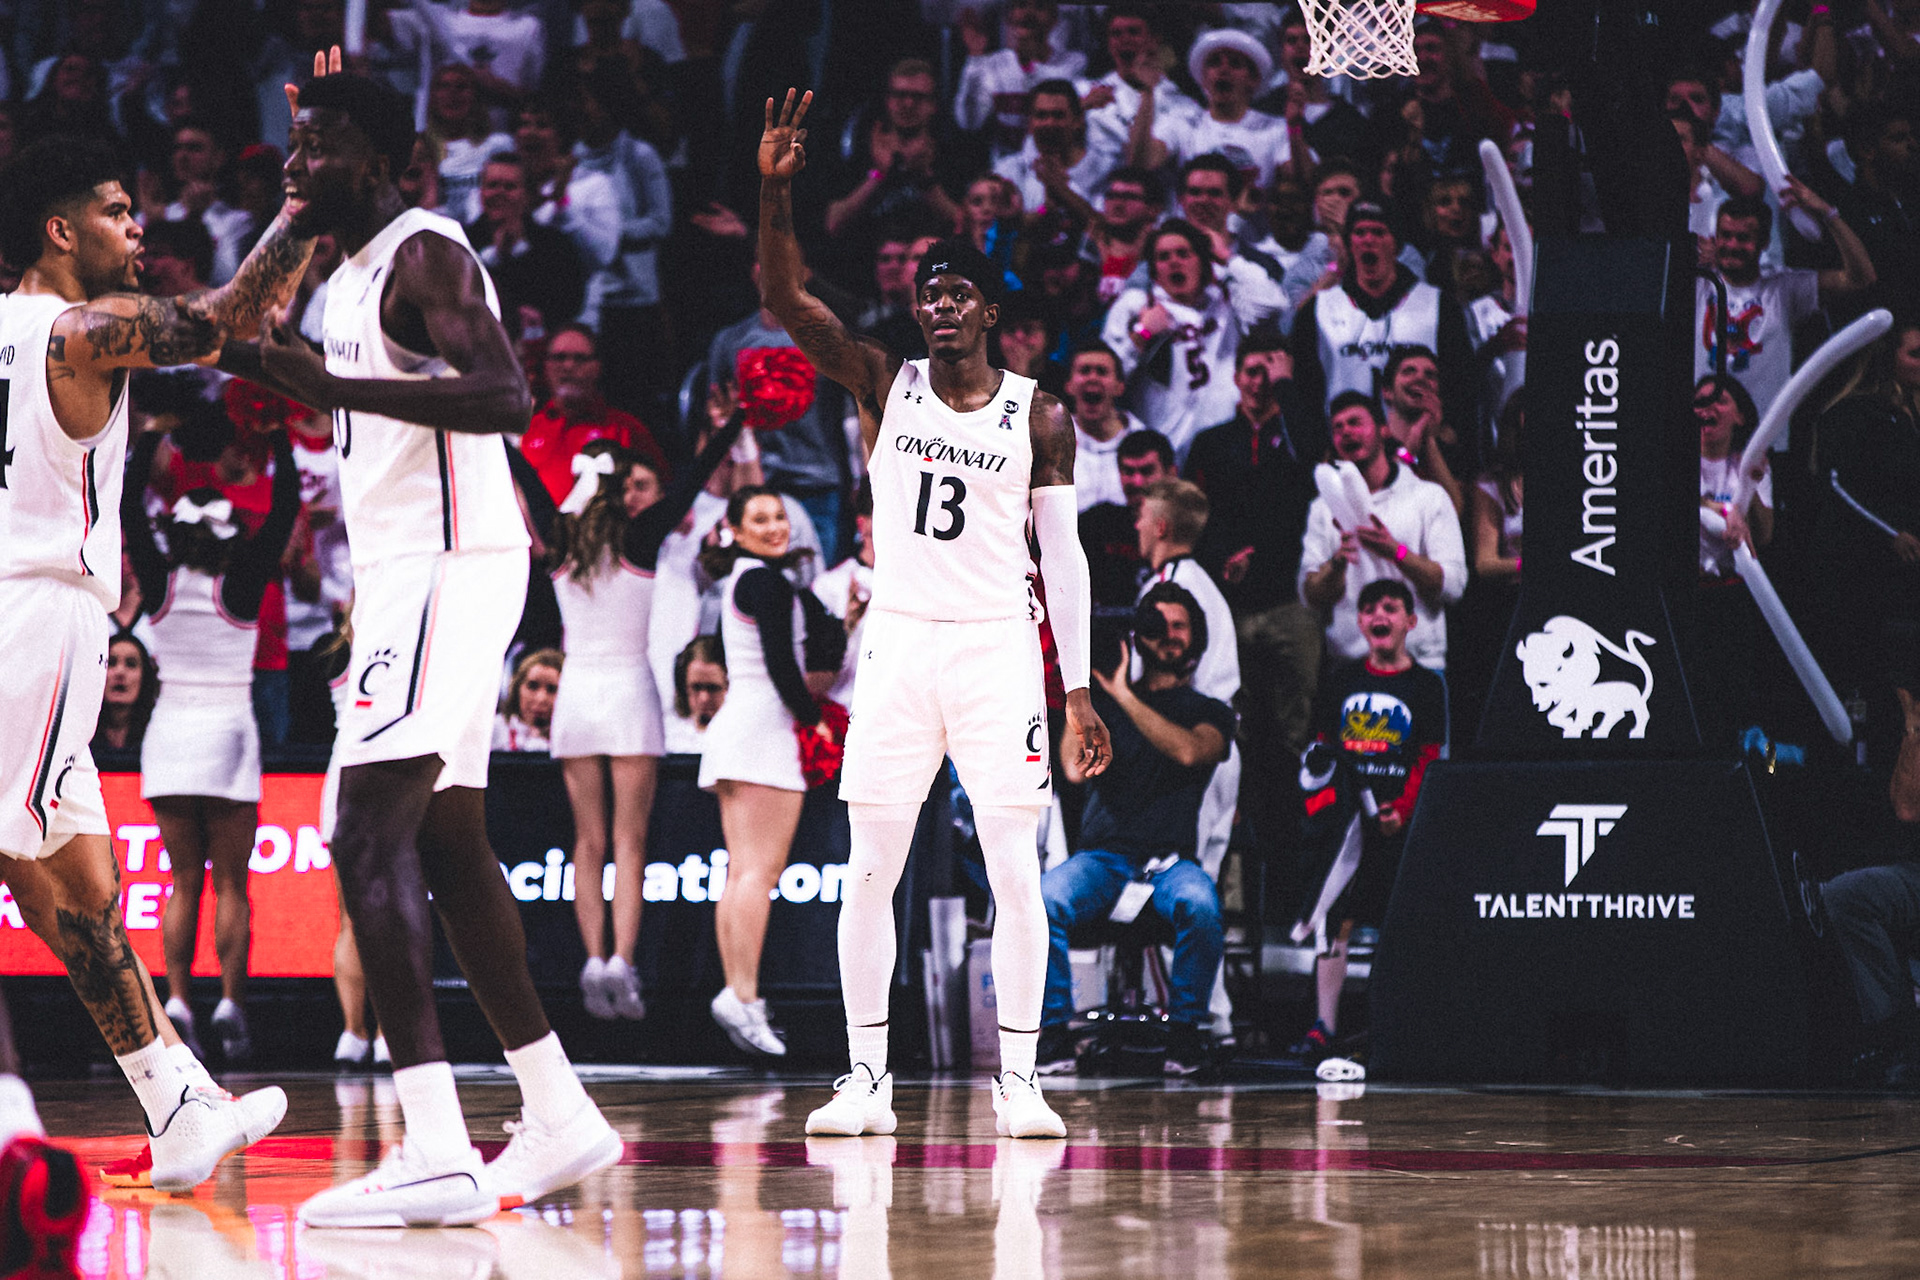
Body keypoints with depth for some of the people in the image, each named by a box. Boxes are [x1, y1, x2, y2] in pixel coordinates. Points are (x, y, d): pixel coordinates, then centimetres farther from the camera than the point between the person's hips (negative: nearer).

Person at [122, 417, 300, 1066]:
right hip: (228, 729, -2)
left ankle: (178, 1000, -4)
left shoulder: (160, 581, -3)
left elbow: (128, 505, 8)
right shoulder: (242, 583, -9)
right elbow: (287, 506, -5)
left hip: (170, 731, 2)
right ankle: (231, 1001, -8)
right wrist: (277, 434, 3)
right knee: (231, 882, 1)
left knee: (184, 880, 7)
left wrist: (154, 431, 13)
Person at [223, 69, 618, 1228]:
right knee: (447, 844, 14)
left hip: (447, 565, -11)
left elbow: (505, 399, -26)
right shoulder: (354, 272, 19)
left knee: (370, 836, -18)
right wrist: (283, 365, 20)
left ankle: (437, 1152, -26)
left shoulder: (424, 254, -12)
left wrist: (335, 384, -28)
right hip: (413, 568, 11)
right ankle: (561, 1119, 21)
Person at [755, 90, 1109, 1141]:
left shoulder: (1038, 417, 4)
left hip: (998, 649, -1)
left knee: (1014, 873, -5)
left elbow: (1062, 557, 4)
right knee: (869, 872, 0)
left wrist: (1079, 690, -2)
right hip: (898, 643, 1)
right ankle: (867, 1078, 7)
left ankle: (1017, 1081, 0)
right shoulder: (885, 385, 6)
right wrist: (776, 189, -20)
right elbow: (783, 297, -5)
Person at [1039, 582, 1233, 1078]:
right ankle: (1055, 1032, -19)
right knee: (1044, 901, -32)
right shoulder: (1105, 702, 16)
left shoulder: (1210, 712, 13)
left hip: (1171, 859, -1)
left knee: (1200, 906, -36)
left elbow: (1189, 750, -12)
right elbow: (1075, 768, 0)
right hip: (1102, 855, 1)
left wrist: (1123, 696, -13)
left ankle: (1184, 1029, -17)